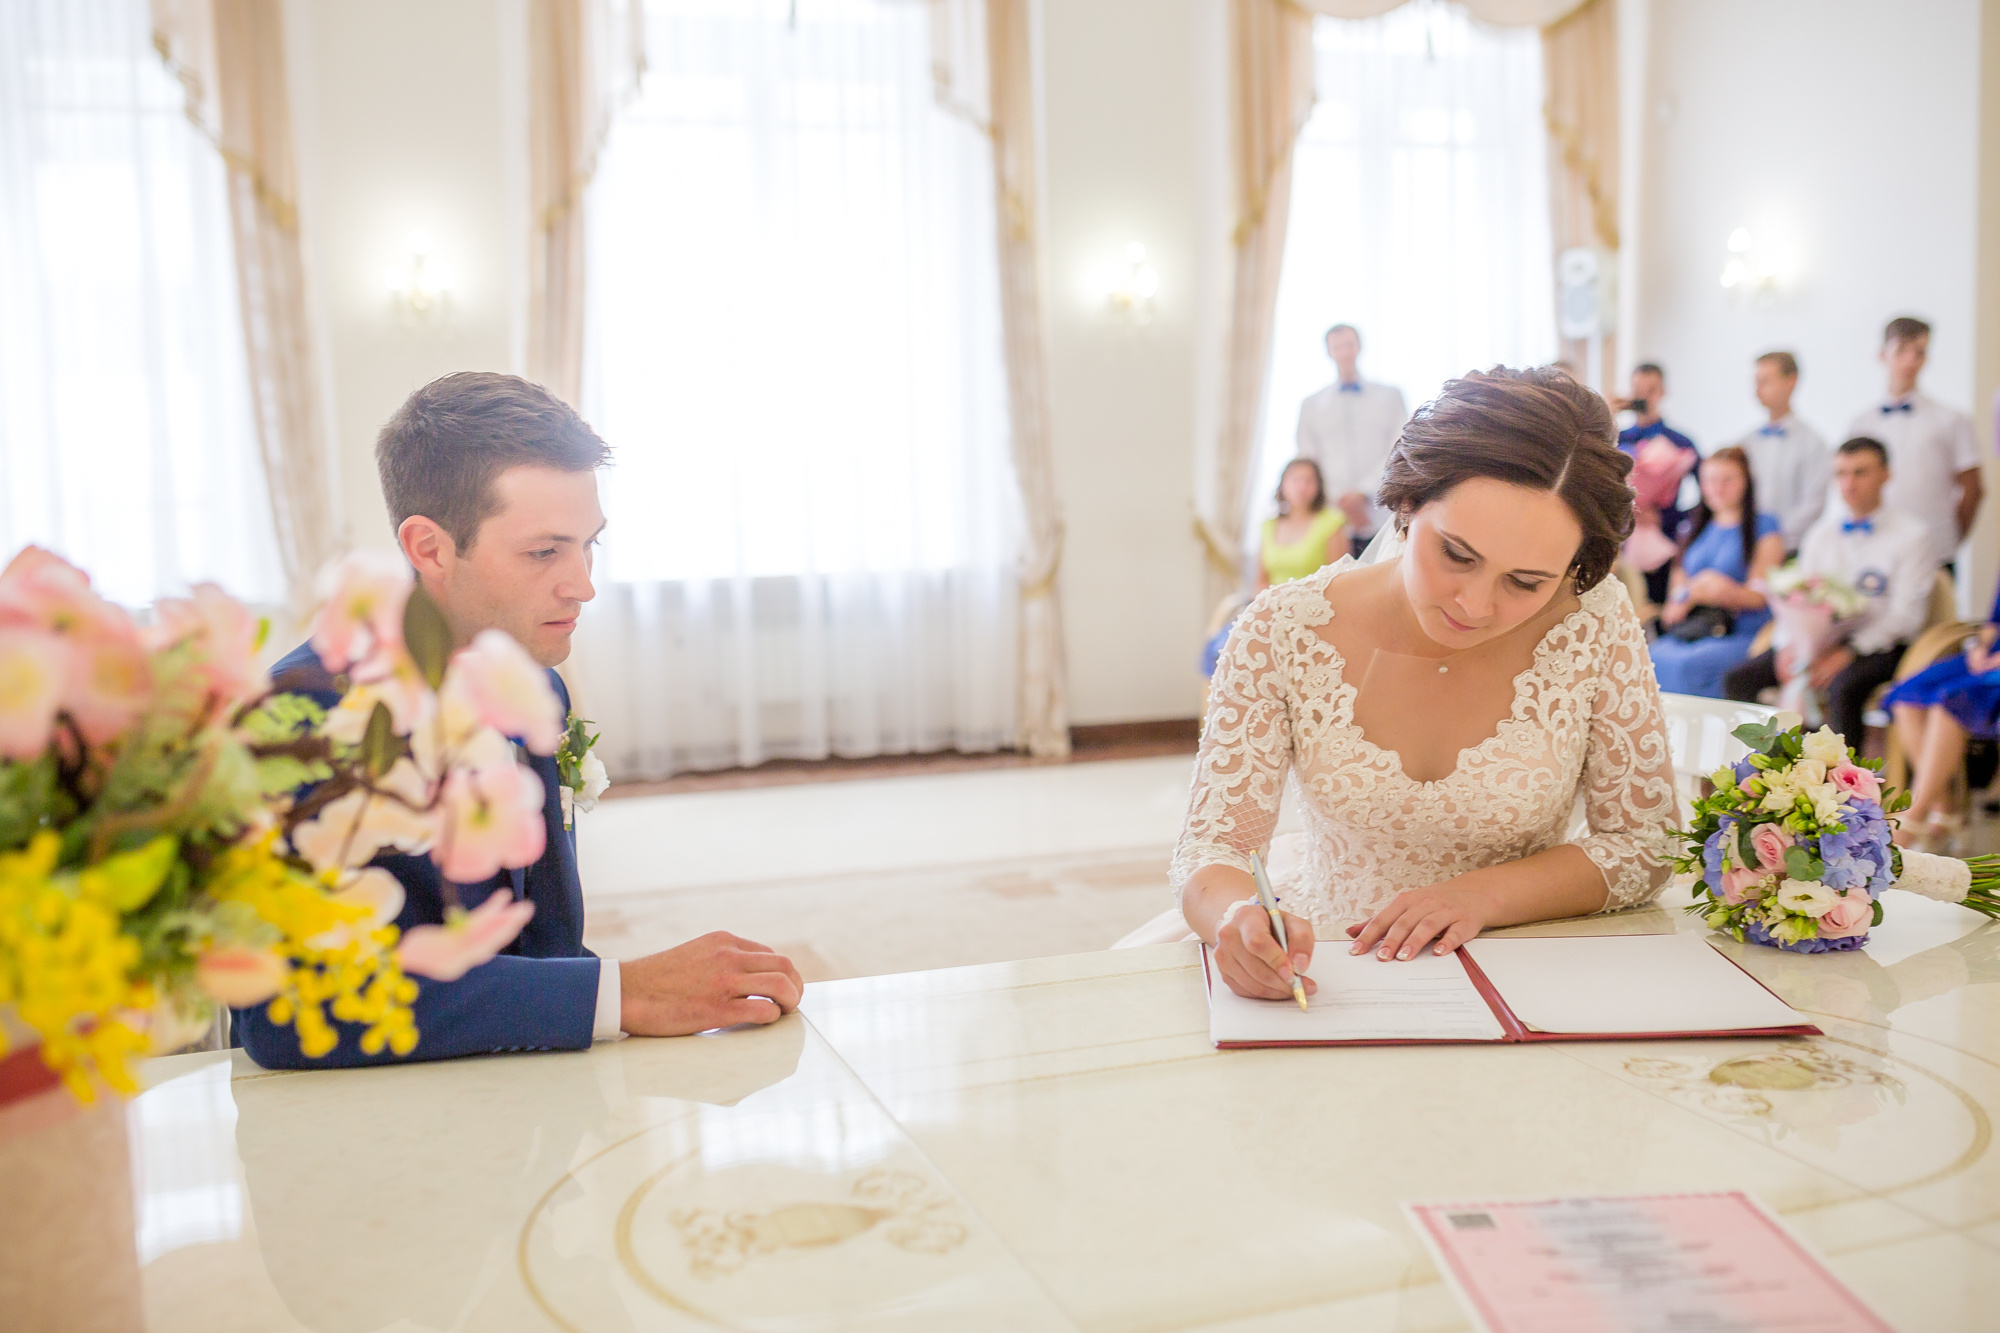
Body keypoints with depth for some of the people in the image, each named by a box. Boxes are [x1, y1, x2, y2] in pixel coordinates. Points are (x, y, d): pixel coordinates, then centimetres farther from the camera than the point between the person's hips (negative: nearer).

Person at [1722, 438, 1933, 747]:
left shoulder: (1910, 535, 0)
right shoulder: (1822, 532, 17)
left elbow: (1906, 613, -8)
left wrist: (1849, 652, -20)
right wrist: (1791, 644, -7)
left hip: (1874, 645, -5)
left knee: (1842, 689, -38)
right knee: (1738, 680, -16)